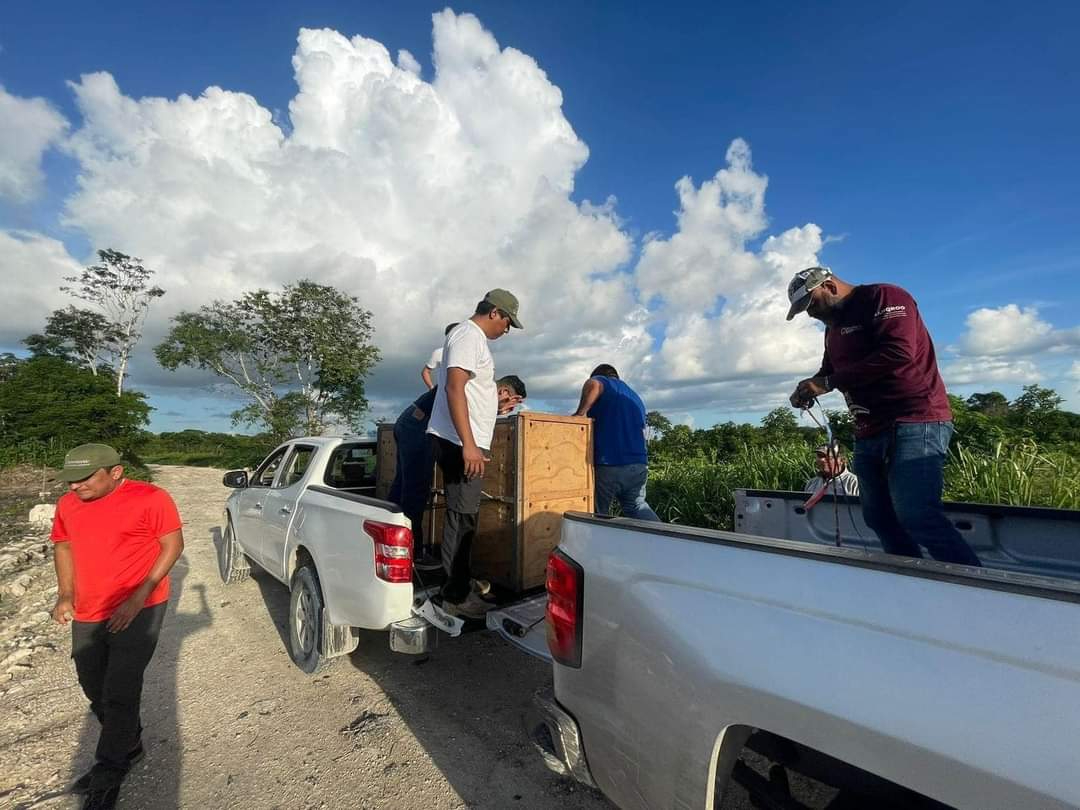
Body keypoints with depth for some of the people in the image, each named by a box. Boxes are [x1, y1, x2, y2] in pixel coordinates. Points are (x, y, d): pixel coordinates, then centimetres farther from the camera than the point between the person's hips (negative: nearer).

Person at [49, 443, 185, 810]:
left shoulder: (149, 498, -17)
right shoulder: (68, 504, 1)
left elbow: (173, 545, -15)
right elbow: (63, 546, 14)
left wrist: (138, 597, -19)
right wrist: (65, 595, 1)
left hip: (139, 610, -7)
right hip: (87, 614, 7)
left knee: (119, 694, -2)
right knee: (95, 690, 19)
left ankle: (109, 772, 18)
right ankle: (130, 745, 40)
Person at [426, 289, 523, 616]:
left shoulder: (474, 337, 21)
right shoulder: (468, 335, -11)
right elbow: (454, 388, -22)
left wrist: (495, 400, 43)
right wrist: (468, 444, -27)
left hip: (467, 442, 10)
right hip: (460, 442, -10)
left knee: (464, 516, 15)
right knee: (462, 517, -4)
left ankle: (461, 583, 27)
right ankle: (456, 595, 7)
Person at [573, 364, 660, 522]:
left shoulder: (602, 382, 4)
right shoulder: (636, 397, 25)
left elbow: (592, 385, -21)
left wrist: (580, 412, -14)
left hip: (606, 465, -6)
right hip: (638, 464, 6)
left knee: (598, 514, 8)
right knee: (636, 505, 24)